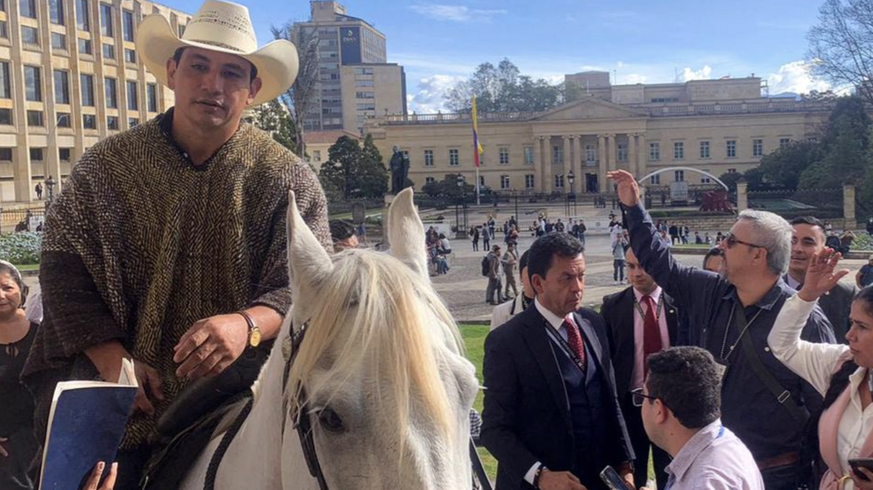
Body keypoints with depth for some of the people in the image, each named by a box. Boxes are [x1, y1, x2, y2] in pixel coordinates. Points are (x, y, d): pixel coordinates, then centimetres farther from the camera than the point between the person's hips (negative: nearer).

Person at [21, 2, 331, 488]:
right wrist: (115, 360, -14)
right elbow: (64, 267, 0)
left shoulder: (288, 178, -1)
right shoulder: (106, 165, 3)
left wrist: (249, 324, -29)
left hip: (244, 397, -1)